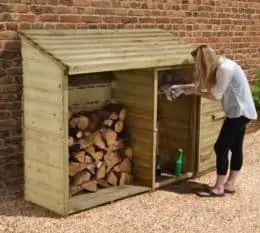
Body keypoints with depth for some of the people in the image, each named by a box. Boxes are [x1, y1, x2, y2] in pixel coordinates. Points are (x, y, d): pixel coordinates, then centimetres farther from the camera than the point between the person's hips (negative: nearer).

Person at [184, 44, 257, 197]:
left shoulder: (225, 68, -22)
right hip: (240, 111, 10)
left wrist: (195, 91, -8)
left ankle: (218, 188, 2)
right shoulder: (220, 65, 8)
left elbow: (216, 95, -19)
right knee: (235, 148, 13)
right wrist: (195, 90, 0)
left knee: (221, 147, -6)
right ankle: (230, 184, 22)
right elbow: (215, 91, 8)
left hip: (239, 112, -10)